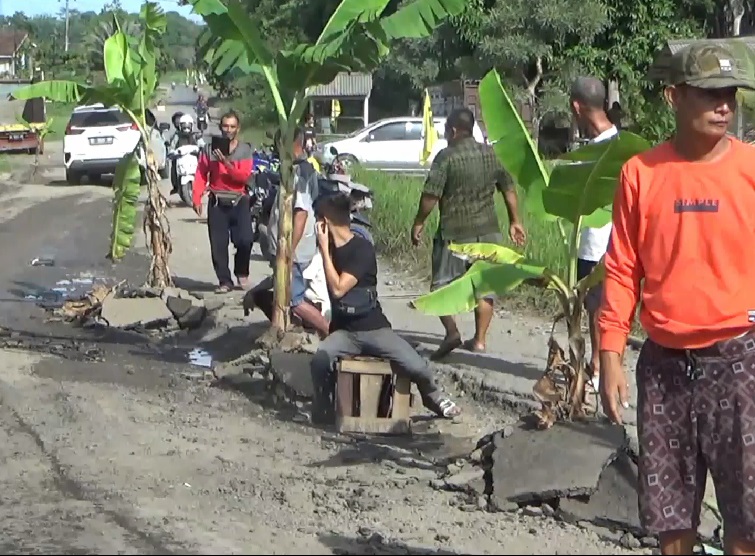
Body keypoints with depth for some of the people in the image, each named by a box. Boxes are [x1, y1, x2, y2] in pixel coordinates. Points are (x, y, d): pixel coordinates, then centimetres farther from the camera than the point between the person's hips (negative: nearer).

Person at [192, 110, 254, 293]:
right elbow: (200, 175, 0)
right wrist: (196, 198, -9)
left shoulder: (245, 150, 1)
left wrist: (227, 162, -21)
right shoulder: (210, 149, 3)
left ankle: (241, 272, 14)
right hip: (217, 202, 1)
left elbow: (244, 176, -11)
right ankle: (225, 281, 9)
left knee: (245, 240, -12)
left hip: (239, 201, -1)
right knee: (218, 244, 0)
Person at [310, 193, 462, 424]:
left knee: (417, 367, -19)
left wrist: (325, 249, -14)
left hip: (374, 329, -3)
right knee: (320, 360, -31)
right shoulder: (327, 248, 9)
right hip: (343, 331, 3)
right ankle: (322, 414, -8)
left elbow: (338, 289, -18)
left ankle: (434, 397, 16)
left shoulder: (362, 249, -11)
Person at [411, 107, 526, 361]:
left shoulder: (446, 157, -11)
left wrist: (419, 223, -3)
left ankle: (452, 332, -11)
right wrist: (515, 221, 19)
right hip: (488, 231, 5)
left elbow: (431, 195, -14)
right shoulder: (491, 154, 6)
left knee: (442, 283, 5)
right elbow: (509, 189, 10)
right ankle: (479, 339, 12)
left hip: (455, 232, -5)